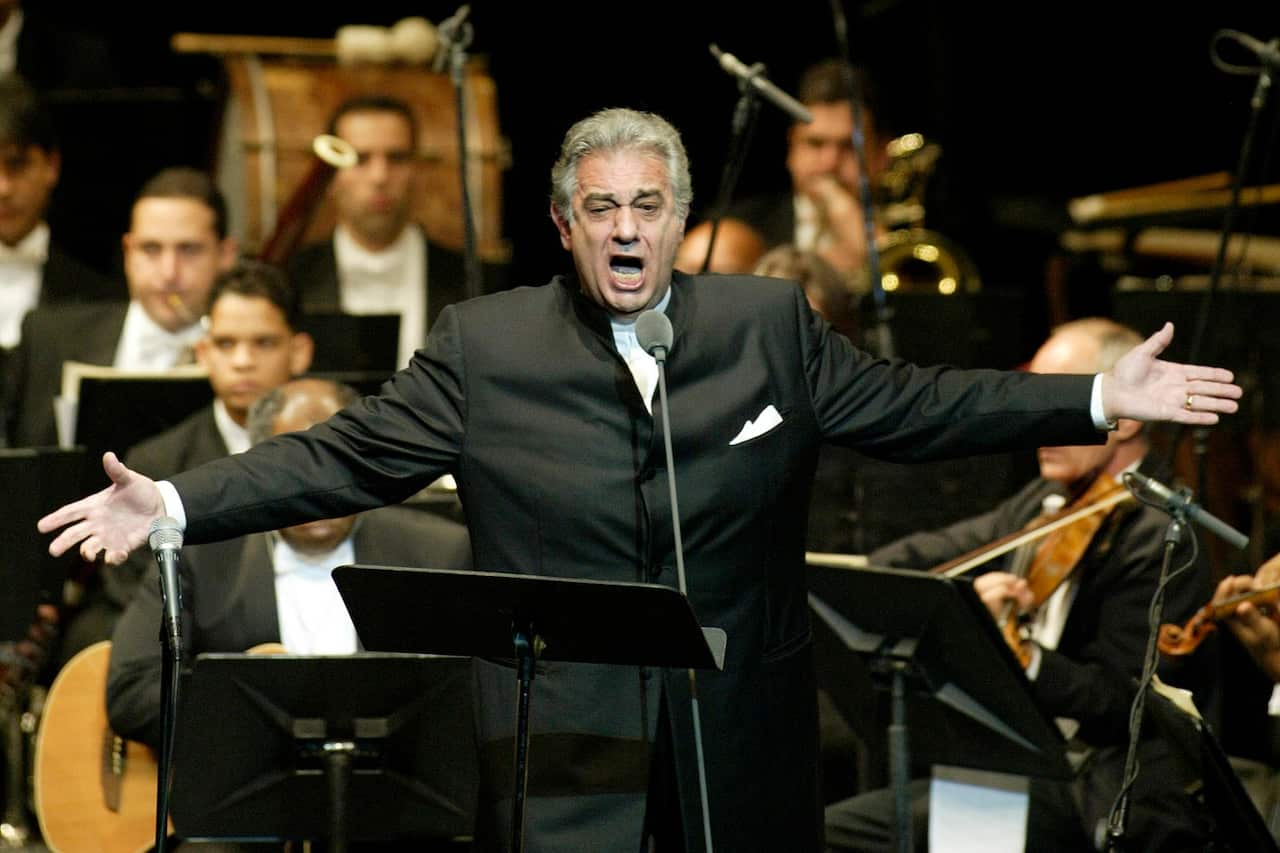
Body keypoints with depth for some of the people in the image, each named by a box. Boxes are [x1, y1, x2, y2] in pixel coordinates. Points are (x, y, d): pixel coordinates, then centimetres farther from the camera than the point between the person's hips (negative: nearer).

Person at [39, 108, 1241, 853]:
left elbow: (909, 405, 9)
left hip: (744, 747, 2)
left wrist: (1101, 398, 4)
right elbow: (345, 456, -2)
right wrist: (171, 507, -12)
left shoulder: (769, 327, 4)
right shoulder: (485, 347, -1)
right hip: (561, 744, -2)